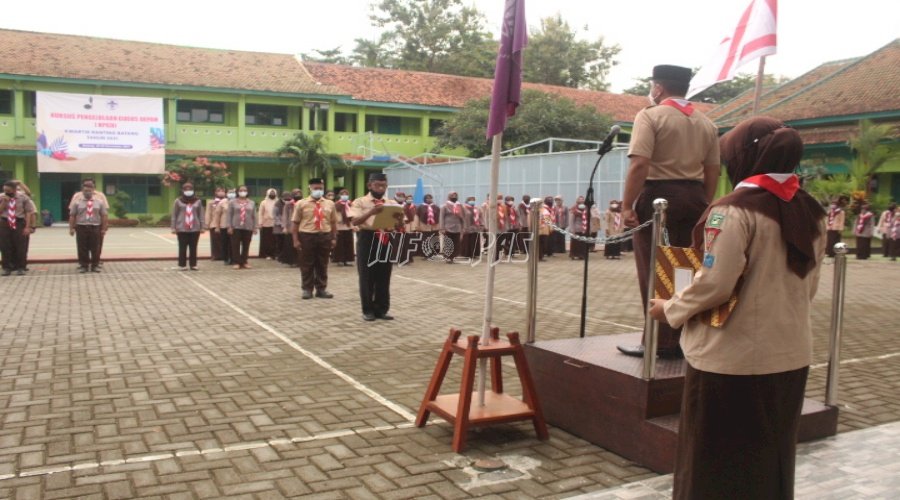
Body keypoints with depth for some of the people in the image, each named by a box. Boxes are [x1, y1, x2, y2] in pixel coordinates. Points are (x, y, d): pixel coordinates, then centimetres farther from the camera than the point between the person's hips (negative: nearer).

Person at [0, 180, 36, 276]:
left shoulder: (23, 197, -2)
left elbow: (28, 212, -3)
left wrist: (27, 227, -9)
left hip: (19, 223, -2)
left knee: (21, 247, 1)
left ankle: (20, 268, 9)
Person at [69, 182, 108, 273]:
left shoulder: (99, 202, 6)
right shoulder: (77, 202, 4)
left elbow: (104, 216, 6)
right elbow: (72, 216, 3)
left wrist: (104, 229, 1)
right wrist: (71, 228, -2)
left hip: (95, 228, 1)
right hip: (81, 228, 0)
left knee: (95, 248, 4)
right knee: (82, 248, 2)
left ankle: (95, 265, 13)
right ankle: (83, 265, 11)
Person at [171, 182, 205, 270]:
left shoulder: (197, 201, 7)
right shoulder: (178, 201, 3)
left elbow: (201, 215, 7)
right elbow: (174, 215, 3)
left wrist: (203, 227, 1)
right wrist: (173, 227, -2)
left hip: (195, 228, 1)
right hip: (182, 229, -1)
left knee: (193, 248, 5)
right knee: (182, 247, 1)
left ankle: (193, 265, 11)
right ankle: (182, 265, 8)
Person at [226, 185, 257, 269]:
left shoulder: (251, 203, 12)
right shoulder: (232, 202, 5)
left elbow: (254, 216, 12)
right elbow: (228, 215, 1)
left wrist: (255, 227, 6)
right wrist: (229, 226, -8)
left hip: (248, 227, 2)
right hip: (235, 227, -2)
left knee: (246, 246, 4)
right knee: (236, 245, -2)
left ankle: (244, 262, 12)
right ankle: (237, 262, 3)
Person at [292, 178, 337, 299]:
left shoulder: (330, 204, 8)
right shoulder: (301, 203, 0)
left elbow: (333, 222, 10)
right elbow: (295, 223, -1)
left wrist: (334, 238, 4)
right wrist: (296, 240, -6)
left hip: (325, 236, 2)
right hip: (306, 236, -2)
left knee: (322, 264, 10)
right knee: (307, 265, 4)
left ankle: (321, 289, 20)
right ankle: (307, 289, 15)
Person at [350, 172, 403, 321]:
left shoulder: (392, 203, 11)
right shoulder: (360, 202, -1)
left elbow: (399, 226, 8)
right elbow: (354, 221, -16)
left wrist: (400, 217, -16)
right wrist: (371, 212, -30)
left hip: (385, 240, 4)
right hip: (367, 239, -4)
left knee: (384, 278, 9)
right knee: (367, 277, 3)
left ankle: (381, 309, 20)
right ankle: (368, 310, 14)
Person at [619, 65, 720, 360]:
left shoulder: (651, 116, -7)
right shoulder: (705, 123, 13)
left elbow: (640, 163, -18)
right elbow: (713, 171, 12)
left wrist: (627, 205, -17)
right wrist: (703, 205, 18)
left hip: (658, 196, -6)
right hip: (693, 198, 6)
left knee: (654, 271, 0)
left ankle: (660, 342, 3)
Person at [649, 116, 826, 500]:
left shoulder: (734, 210, -16)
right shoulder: (810, 213, 7)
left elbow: (715, 285, -20)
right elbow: (808, 286, 13)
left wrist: (670, 309, -4)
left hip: (732, 358, -7)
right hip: (790, 355, 7)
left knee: (716, 463, 8)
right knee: (770, 459, 20)